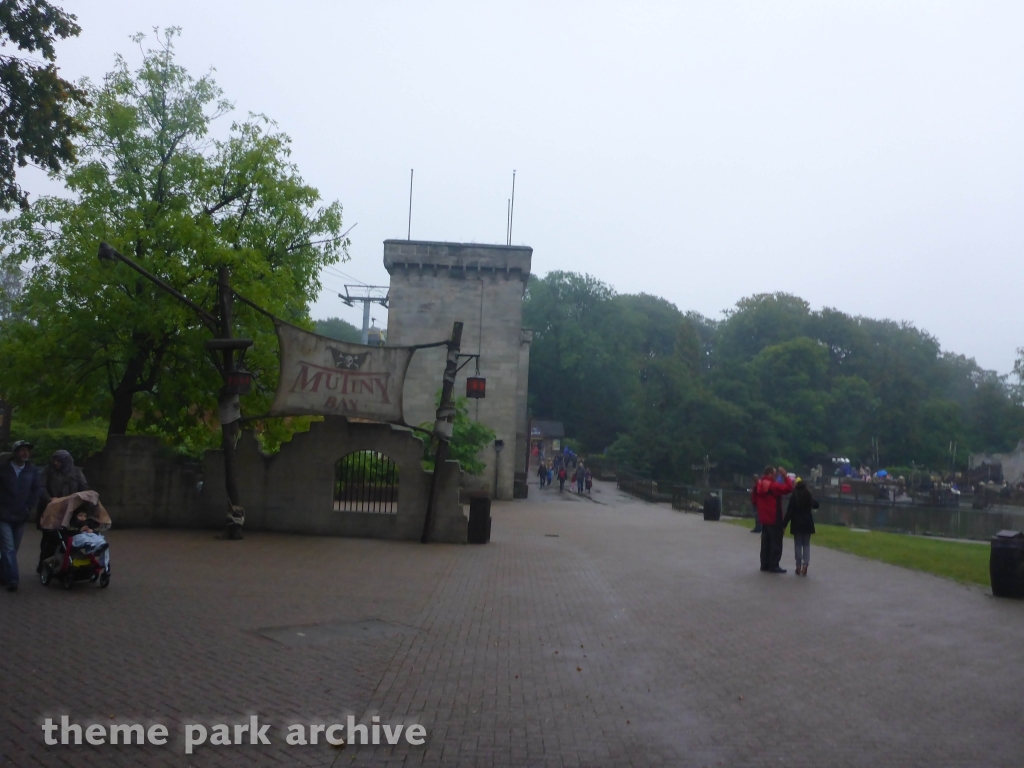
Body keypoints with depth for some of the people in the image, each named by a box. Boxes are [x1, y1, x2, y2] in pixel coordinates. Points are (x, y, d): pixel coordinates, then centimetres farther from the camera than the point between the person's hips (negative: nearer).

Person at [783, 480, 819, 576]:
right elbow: (816, 505, 22)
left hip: (797, 524, -2)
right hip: (807, 523, 2)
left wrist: (784, 524, -9)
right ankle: (805, 564, -7)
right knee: (806, 544, 8)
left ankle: (799, 566, 5)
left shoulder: (794, 497, -10)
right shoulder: (809, 496, 1)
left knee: (798, 544, 5)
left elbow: (789, 511, -13)